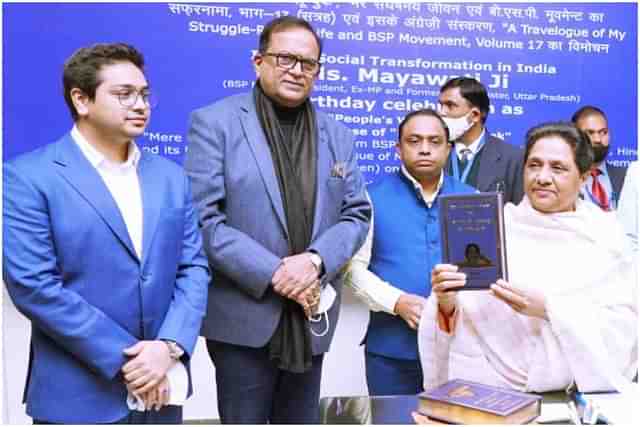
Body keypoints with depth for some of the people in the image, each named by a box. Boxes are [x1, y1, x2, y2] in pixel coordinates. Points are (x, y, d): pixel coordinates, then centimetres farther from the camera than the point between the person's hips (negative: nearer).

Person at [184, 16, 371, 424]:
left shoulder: (339, 135, 9)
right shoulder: (214, 123, -6)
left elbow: (357, 213, 6)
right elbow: (203, 219, -13)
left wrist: (316, 259, -13)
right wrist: (273, 274, -17)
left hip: (311, 318, 5)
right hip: (244, 318, -4)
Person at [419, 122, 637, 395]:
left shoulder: (604, 235, 5)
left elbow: (624, 326, -2)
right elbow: (460, 318, -1)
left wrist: (549, 308, -15)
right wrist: (447, 304, -22)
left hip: (578, 393, 1)